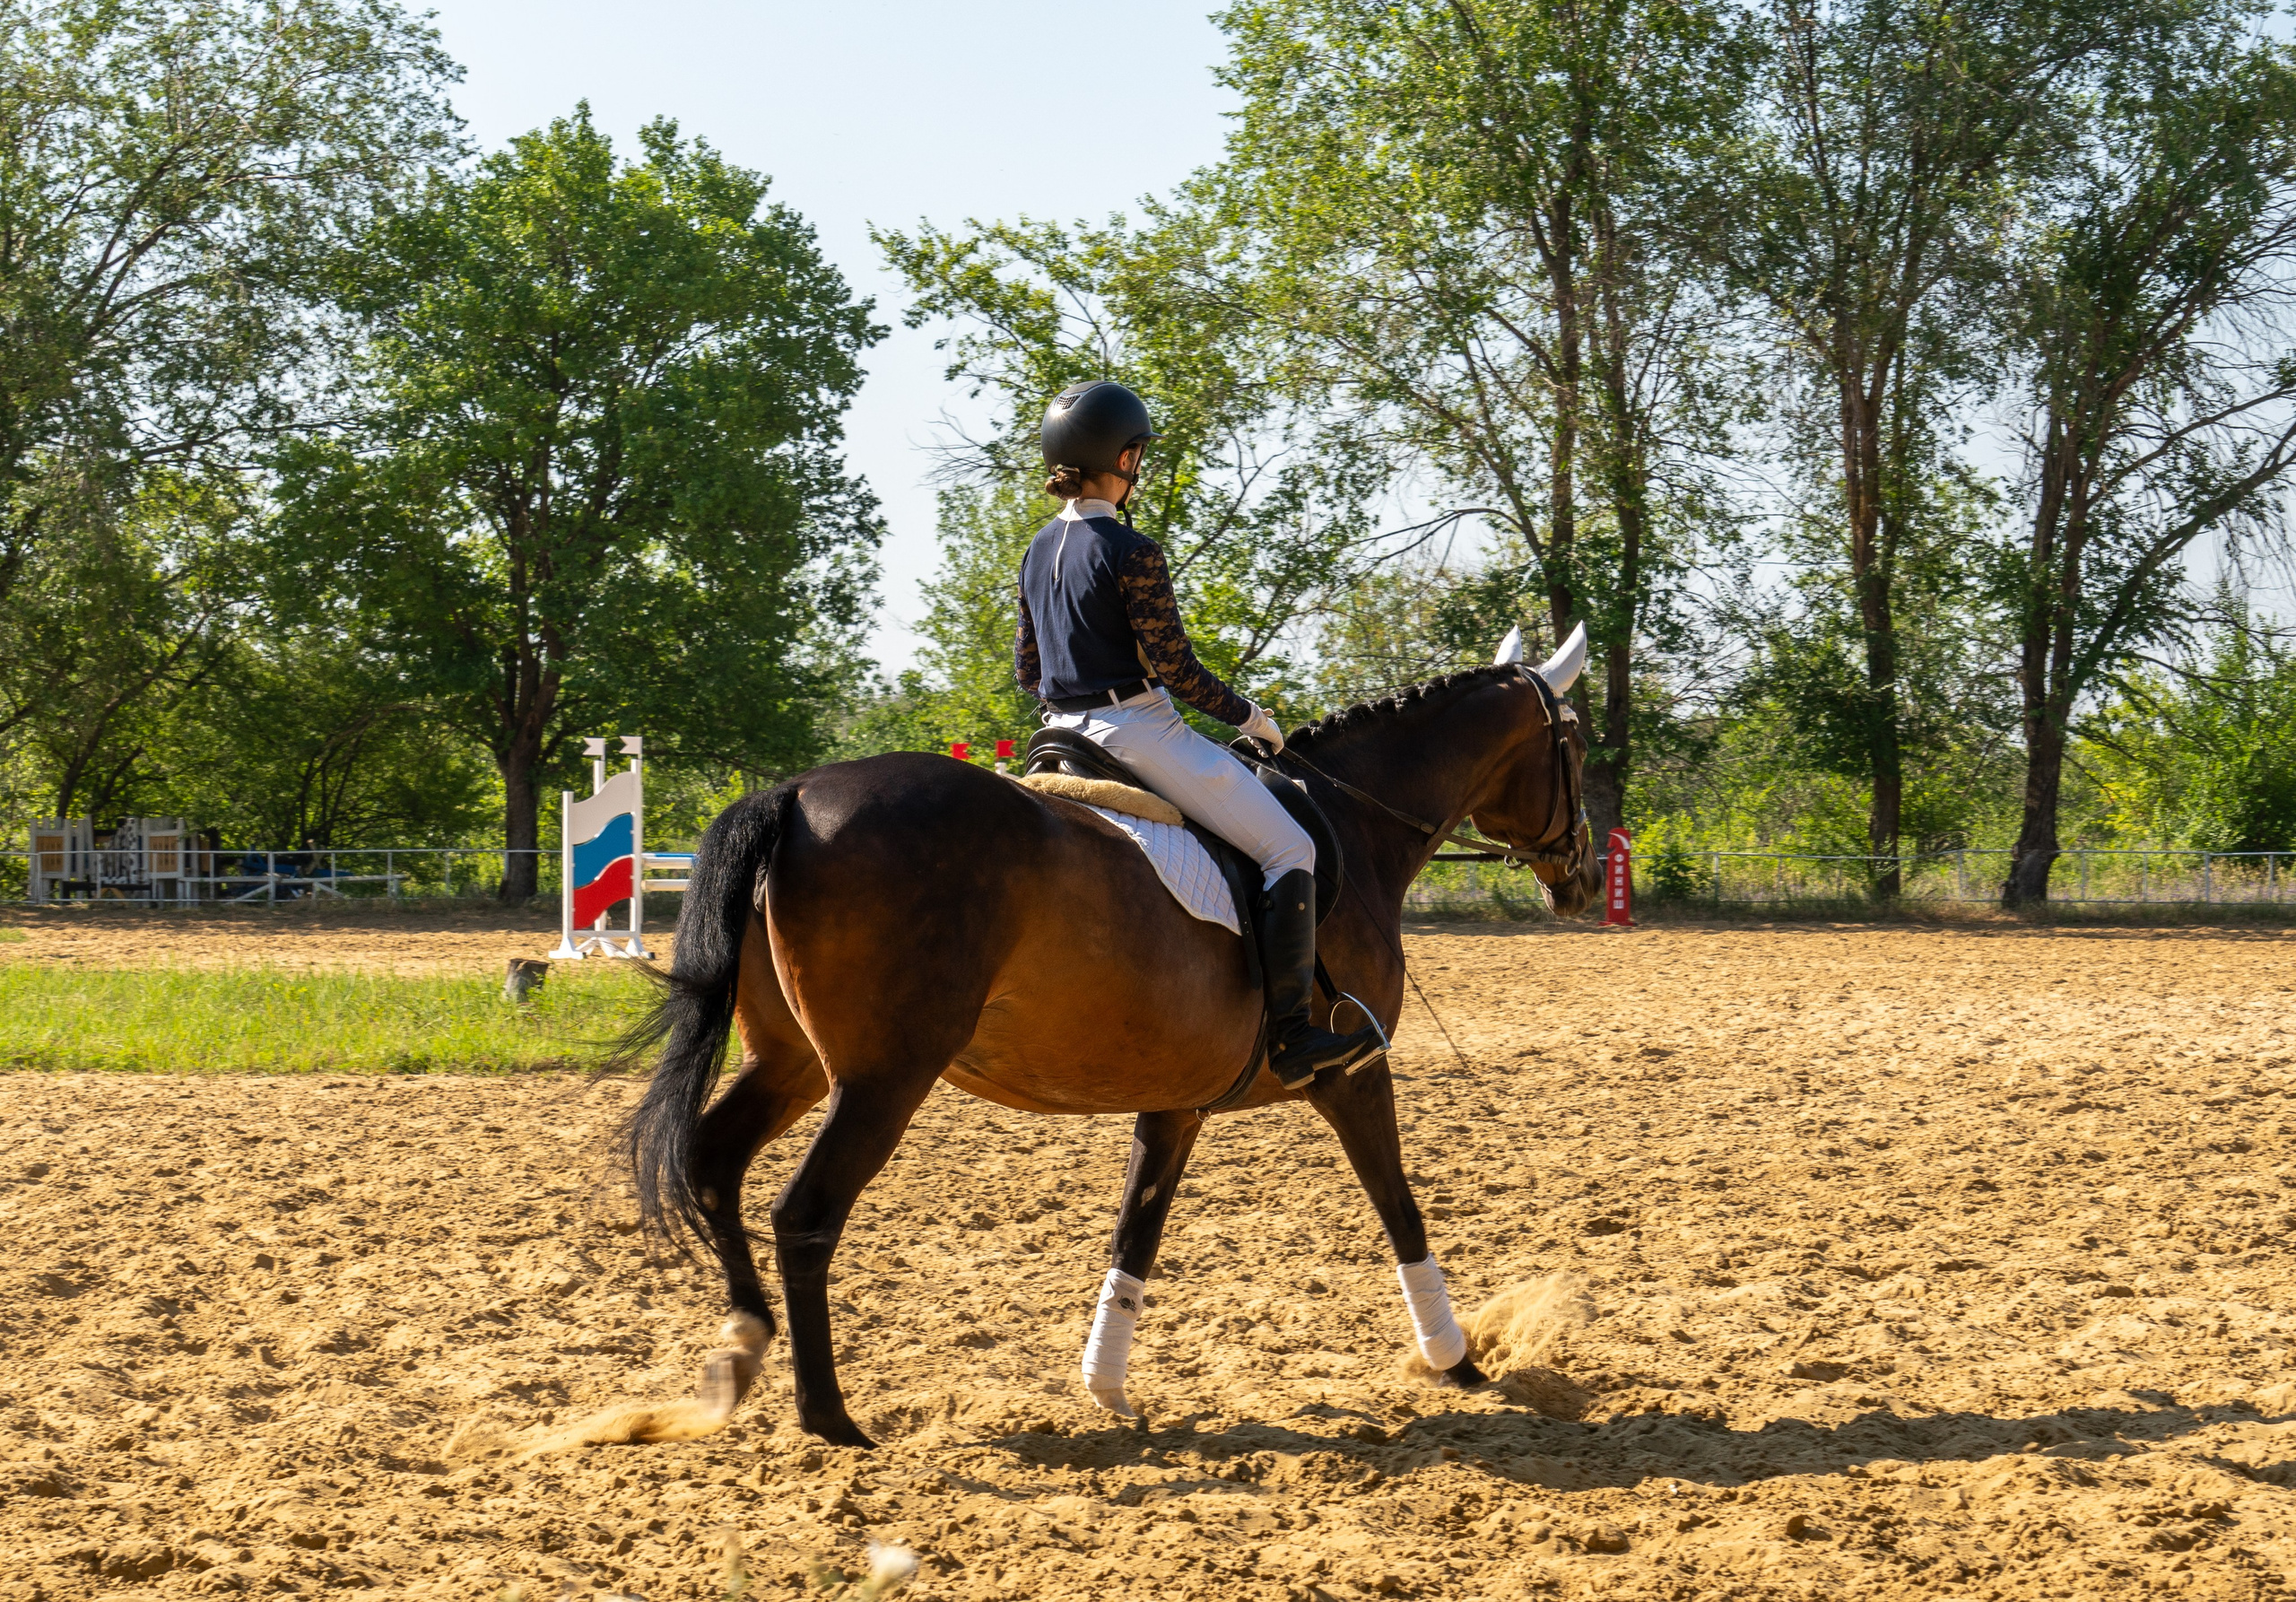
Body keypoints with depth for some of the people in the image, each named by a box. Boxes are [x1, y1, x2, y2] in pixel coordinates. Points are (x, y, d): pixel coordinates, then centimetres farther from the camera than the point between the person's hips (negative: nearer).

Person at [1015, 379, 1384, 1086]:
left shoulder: (1039, 551, 9)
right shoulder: (1133, 552, -15)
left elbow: (1026, 668, 14)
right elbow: (1175, 669, -15)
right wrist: (1248, 716, -2)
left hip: (1068, 733, 9)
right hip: (1139, 731, -9)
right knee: (1290, 850, -4)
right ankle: (1290, 1035, -11)